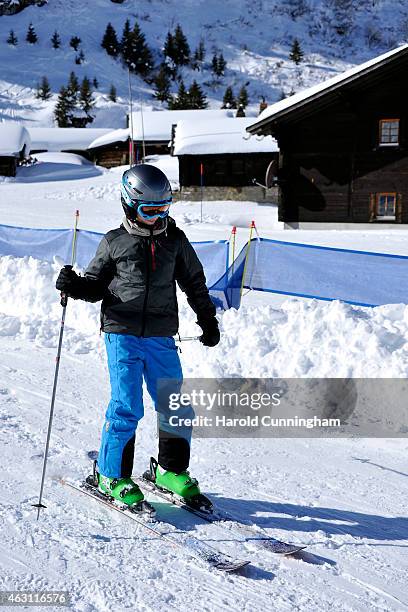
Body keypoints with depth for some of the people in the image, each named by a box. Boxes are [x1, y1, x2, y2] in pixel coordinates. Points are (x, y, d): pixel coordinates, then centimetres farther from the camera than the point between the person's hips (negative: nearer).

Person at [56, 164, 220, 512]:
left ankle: (171, 471, 24)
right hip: (122, 335, -3)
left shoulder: (175, 241, 9)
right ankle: (112, 476, 9)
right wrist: (74, 286, -12)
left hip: (161, 339, 3)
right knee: (127, 408, -8)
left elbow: (195, 282, 20)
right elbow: (96, 285, 8)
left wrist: (207, 320, 21)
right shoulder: (114, 243, 2)